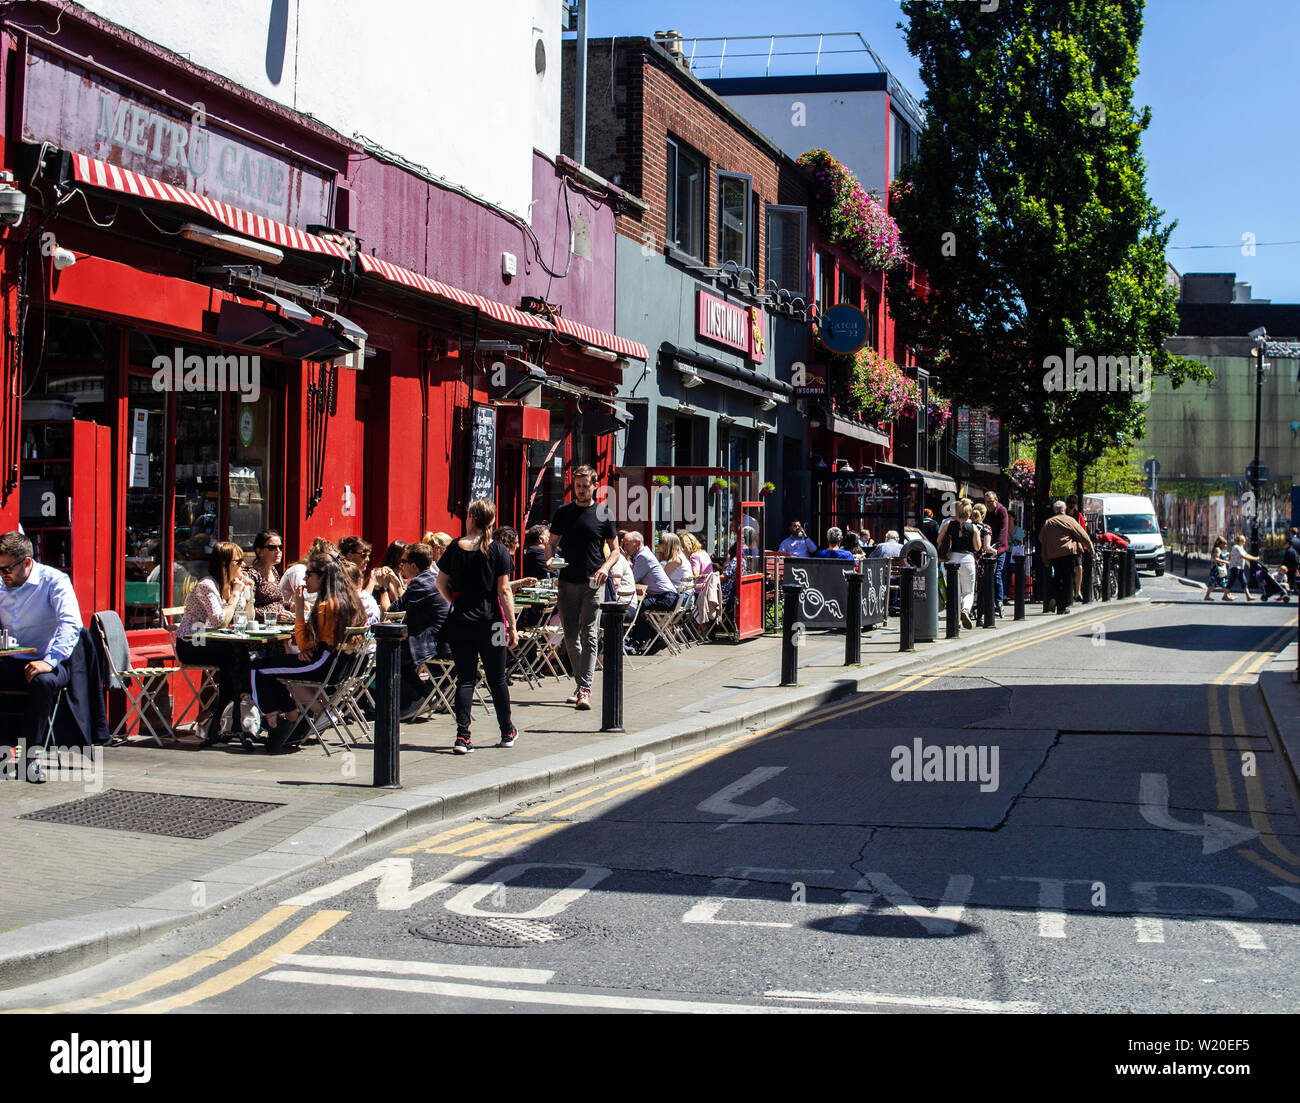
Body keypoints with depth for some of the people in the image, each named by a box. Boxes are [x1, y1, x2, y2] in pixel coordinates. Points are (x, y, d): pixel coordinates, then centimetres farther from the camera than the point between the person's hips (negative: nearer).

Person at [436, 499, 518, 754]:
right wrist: (512, 627, -5)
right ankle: (507, 732, 25)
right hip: (490, 620, -1)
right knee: (496, 678, 11)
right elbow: (504, 591, -9)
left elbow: (441, 584, 6)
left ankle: (462, 736, -4)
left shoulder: (455, 548, 0)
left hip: (460, 619, 1)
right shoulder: (498, 550, -7)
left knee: (465, 678, 5)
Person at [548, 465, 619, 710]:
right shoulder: (563, 512, 9)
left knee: (589, 636, -8)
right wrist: (552, 559, -9)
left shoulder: (603, 514, 3)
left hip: (593, 583, -3)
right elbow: (552, 543, 14)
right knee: (570, 636, 6)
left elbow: (615, 549, 7)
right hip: (568, 581, 3)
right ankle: (581, 683, 18)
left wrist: (605, 567, -13)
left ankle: (585, 690, -12)